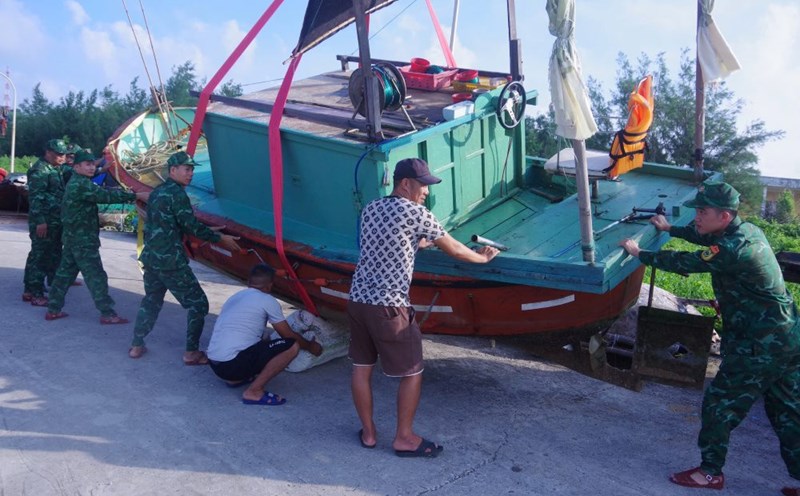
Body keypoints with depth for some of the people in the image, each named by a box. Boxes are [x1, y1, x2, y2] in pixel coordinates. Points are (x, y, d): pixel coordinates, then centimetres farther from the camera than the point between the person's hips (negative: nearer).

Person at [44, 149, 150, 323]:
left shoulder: (75, 183, 16)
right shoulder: (81, 185, -19)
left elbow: (100, 194, 12)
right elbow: (106, 196, -27)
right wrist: (137, 195, -28)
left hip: (73, 237, 10)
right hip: (83, 240, -10)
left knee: (65, 272, 14)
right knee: (96, 276, -6)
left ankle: (53, 309, 21)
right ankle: (107, 313, -3)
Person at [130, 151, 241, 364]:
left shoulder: (157, 192, 16)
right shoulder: (177, 193, -13)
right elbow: (190, 225, -16)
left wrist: (208, 231, 22)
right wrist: (220, 238, -8)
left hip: (151, 257, 9)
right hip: (171, 261, -9)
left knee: (151, 300, 25)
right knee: (198, 303, 1)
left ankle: (136, 346, 30)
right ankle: (191, 352, 4)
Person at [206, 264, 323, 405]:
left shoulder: (235, 297, 19)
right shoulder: (267, 300, -3)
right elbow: (289, 335, 6)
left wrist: (265, 339, 48)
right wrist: (310, 346, 23)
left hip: (214, 364, 9)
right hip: (233, 365, -9)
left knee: (263, 340, 29)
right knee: (292, 346, -8)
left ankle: (235, 378, 14)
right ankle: (254, 392, -10)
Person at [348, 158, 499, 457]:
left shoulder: (370, 208, 11)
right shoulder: (417, 213, -9)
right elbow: (454, 249, 0)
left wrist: (424, 241, 34)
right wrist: (483, 257, 17)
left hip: (357, 300, 8)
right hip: (388, 307, -7)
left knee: (361, 367, 16)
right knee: (412, 373, 9)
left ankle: (368, 433, 30)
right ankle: (404, 438, 20)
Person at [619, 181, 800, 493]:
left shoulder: (733, 248, -24)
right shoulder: (747, 230, 5)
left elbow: (684, 263, -17)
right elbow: (705, 236, 24)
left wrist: (639, 253, -4)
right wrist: (670, 229, 33)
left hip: (760, 346, -9)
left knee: (719, 403, 4)